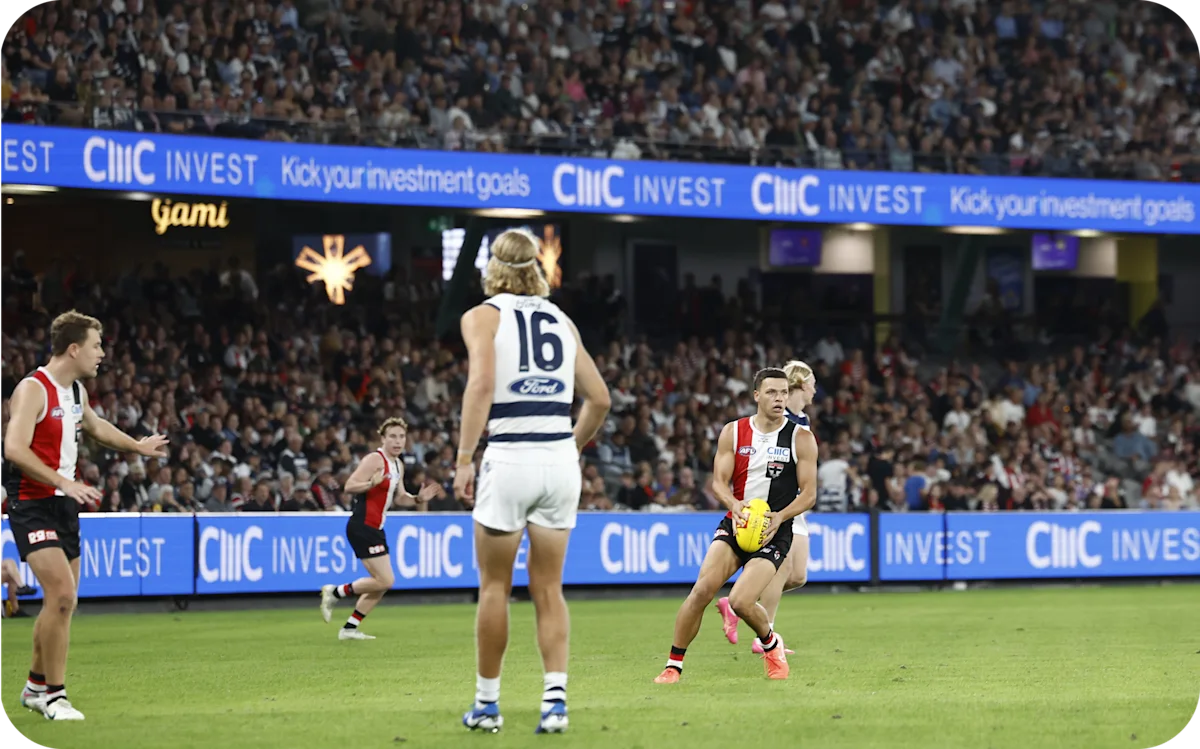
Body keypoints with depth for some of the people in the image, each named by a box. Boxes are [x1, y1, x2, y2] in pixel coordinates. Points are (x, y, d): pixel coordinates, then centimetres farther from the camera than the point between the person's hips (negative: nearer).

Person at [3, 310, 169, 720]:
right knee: (62, 594, -19)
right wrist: (64, 482, -33)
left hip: (64, 504, 9)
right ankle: (54, 694, -10)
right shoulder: (33, 389, -16)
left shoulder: (76, 390, 12)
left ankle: (36, 686, 27)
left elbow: (94, 426, 35)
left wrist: (139, 446, 46)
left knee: (61, 602, 12)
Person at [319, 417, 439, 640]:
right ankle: (336, 592, 1)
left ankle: (349, 628, 15)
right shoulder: (375, 460, -14)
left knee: (382, 582, 9)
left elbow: (398, 498, 23)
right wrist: (372, 483, -37)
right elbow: (349, 486, -20)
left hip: (375, 529, 10)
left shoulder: (398, 465, 15)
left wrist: (418, 499, 5)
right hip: (362, 527, -10)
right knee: (385, 580, -14)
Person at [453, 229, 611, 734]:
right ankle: (555, 700, -3)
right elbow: (599, 399, 14)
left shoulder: (483, 317, 2)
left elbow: (482, 381, -14)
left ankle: (487, 702, 13)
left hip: (509, 458, -4)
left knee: (494, 586, 7)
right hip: (561, 458, 4)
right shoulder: (562, 321, 16)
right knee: (548, 588, 9)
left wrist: (463, 459, -14)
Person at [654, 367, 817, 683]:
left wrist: (779, 516, -19)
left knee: (741, 601, -20)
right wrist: (735, 505, -21)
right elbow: (719, 482, 1)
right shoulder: (733, 432, 4)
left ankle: (771, 644, 13)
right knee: (702, 589, -18)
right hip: (735, 525, 2)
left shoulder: (801, 438, -1)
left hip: (773, 533, -2)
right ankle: (674, 665, -8)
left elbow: (809, 493, -2)